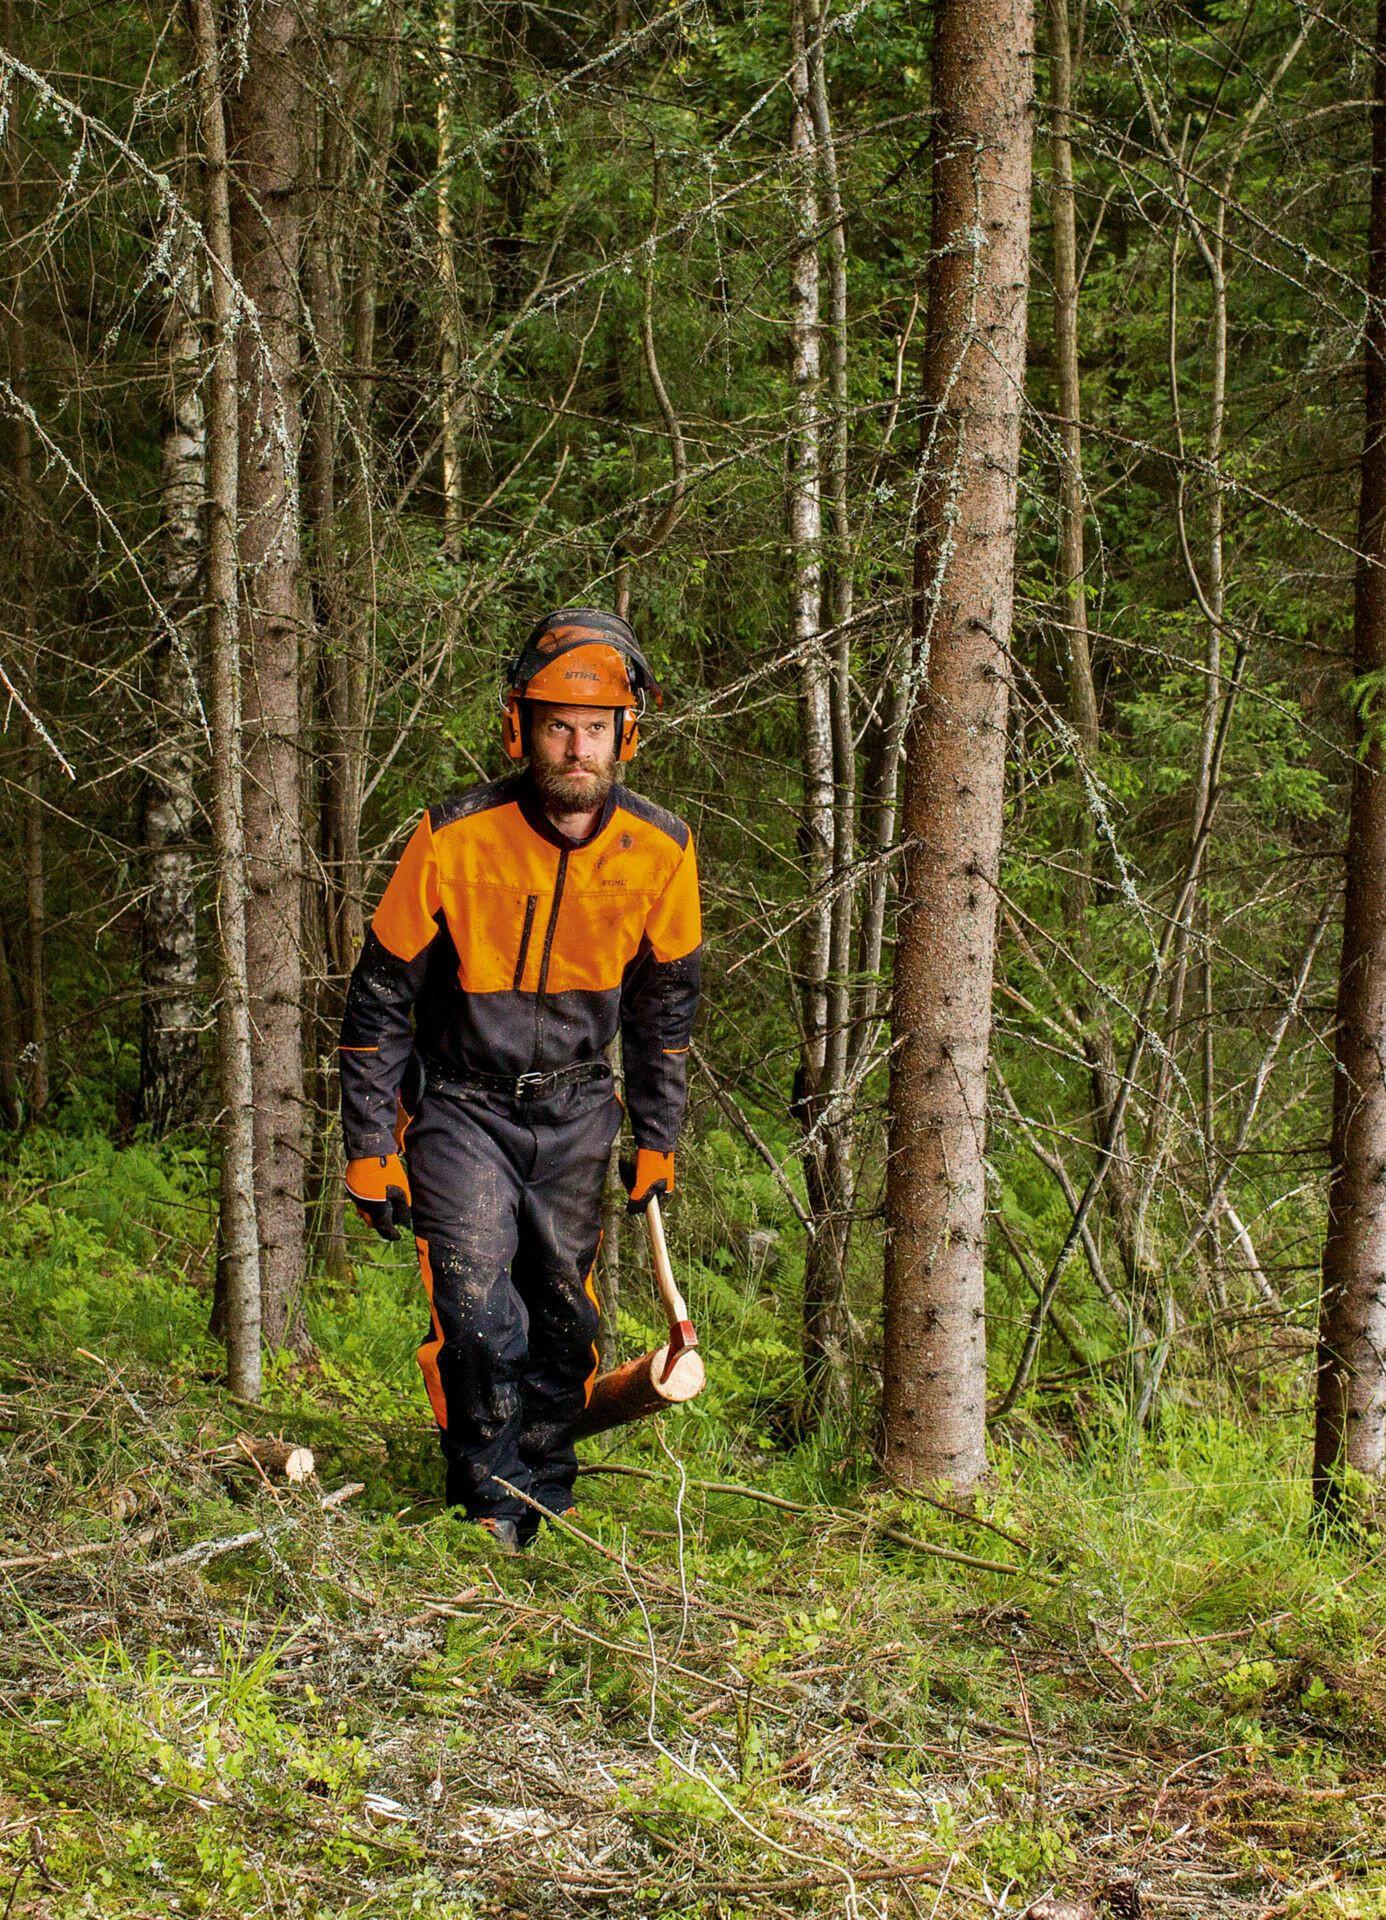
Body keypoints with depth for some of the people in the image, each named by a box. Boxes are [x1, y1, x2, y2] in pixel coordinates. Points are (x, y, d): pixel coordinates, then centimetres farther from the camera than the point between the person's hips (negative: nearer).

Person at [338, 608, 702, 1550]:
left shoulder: (661, 852, -10)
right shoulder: (454, 839, -20)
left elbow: (666, 1003, 6)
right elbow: (381, 996, -10)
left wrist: (659, 1139, 9)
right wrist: (371, 1147, -9)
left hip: (575, 1110, 3)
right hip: (460, 1107, -3)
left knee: (563, 1309, 9)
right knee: (478, 1308, -16)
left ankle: (548, 1488, 29)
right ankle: (489, 1508, 1)